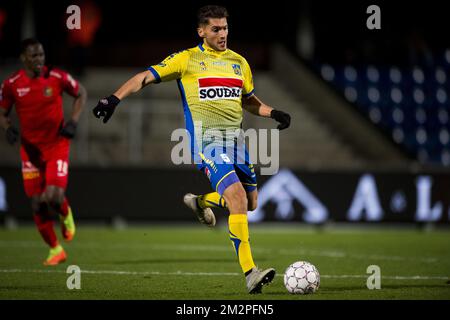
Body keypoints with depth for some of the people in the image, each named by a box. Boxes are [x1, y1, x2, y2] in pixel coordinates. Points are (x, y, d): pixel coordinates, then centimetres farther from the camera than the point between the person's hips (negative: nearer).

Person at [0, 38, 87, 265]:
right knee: (38, 204, 1)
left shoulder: (57, 77, -10)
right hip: (31, 149, 2)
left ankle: (66, 215, 19)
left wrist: (73, 122, -5)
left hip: (57, 145, -2)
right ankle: (55, 250, 19)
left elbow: (81, 94, 7)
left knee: (54, 197, -19)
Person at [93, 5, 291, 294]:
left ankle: (201, 202, 38)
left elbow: (249, 100, 29)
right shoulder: (187, 59, 0)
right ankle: (250, 274, -20)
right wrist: (115, 98, -13)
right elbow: (145, 77, -1)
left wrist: (273, 113, 12)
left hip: (234, 139, 7)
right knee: (238, 199, -20)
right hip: (206, 140, -7)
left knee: (250, 203, 10)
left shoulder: (239, 62, 15)